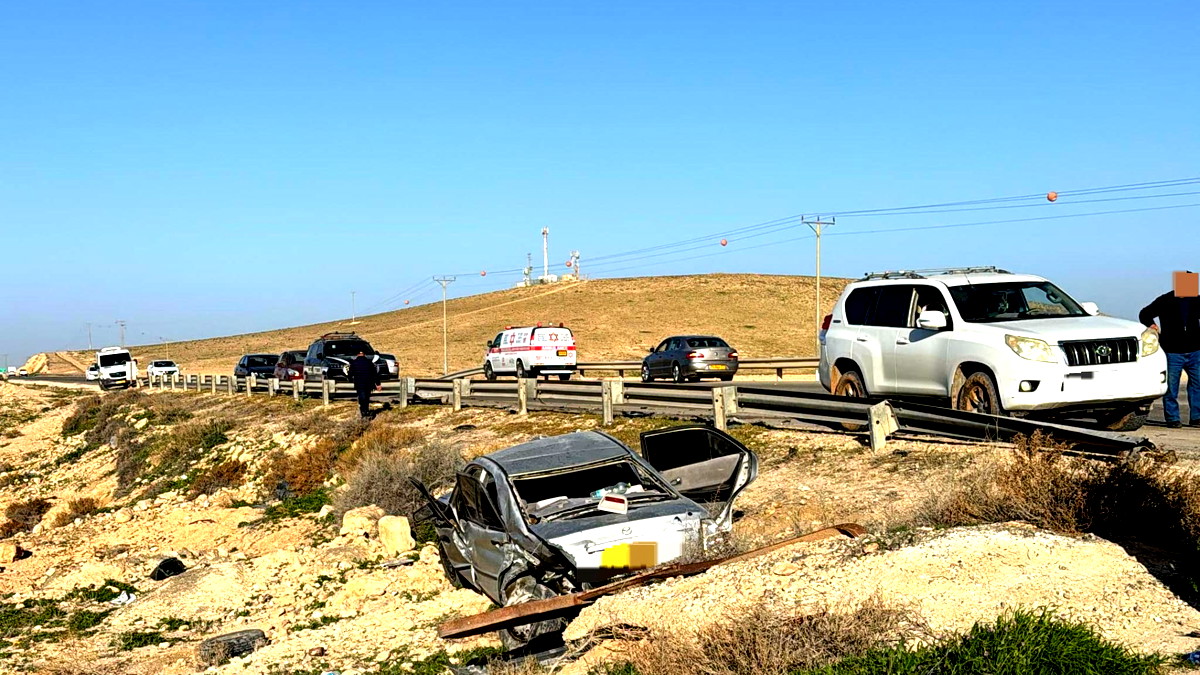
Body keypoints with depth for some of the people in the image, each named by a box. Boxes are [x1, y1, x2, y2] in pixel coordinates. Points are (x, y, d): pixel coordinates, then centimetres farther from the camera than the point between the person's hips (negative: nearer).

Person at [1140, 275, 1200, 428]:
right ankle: (1172, 418, 7)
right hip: (1172, 352, -3)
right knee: (1171, 387, -2)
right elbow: (1144, 314, 7)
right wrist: (1151, 324, -10)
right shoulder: (1165, 301, 0)